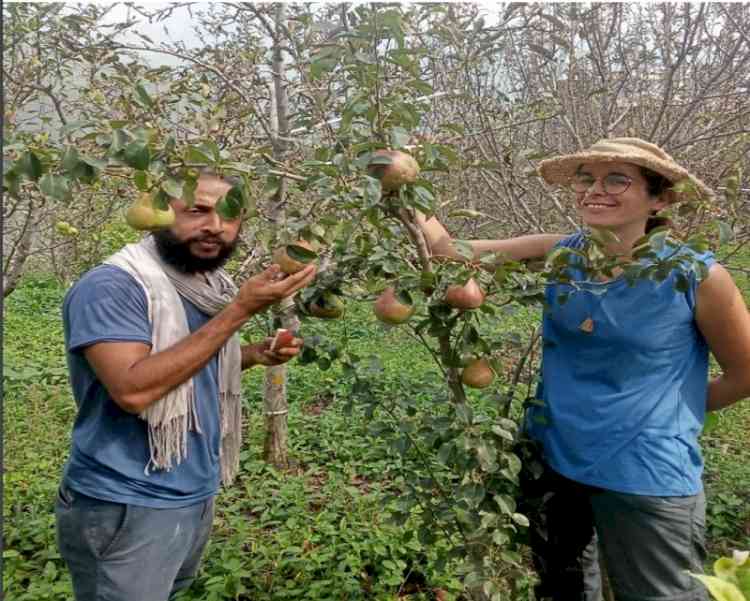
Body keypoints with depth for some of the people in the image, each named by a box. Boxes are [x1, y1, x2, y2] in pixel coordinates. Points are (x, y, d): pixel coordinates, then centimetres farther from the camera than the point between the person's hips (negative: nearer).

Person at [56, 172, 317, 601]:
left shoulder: (212, 286, 4)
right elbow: (133, 389, -32)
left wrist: (256, 355, -3)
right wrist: (240, 310, -31)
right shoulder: (111, 287, -20)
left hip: (200, 495, 8)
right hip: (128, 508, -8)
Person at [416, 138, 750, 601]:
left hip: (645, 478, -3)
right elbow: (450, 250, -12)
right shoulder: (559, 255, -7)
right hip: (550, 459, 4)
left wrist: (670, 411, 3)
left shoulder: (695, 276, -16)